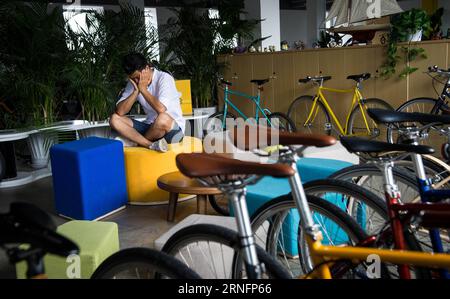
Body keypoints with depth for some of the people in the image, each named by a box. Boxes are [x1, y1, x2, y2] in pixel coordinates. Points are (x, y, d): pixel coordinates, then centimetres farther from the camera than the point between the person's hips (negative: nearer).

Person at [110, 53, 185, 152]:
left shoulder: (164, 78, -14)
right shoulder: (133, 82, 2)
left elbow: (161, 109, -31)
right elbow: (120, 111, -8)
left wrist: (143, 89, -20)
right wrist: (136, 91, -16)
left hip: (173, 128, -6)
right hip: (150, 127, 6)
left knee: (163, 118, -40)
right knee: (114, 119, -10)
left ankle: (134, 141, -11)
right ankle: (151, 145, -25)